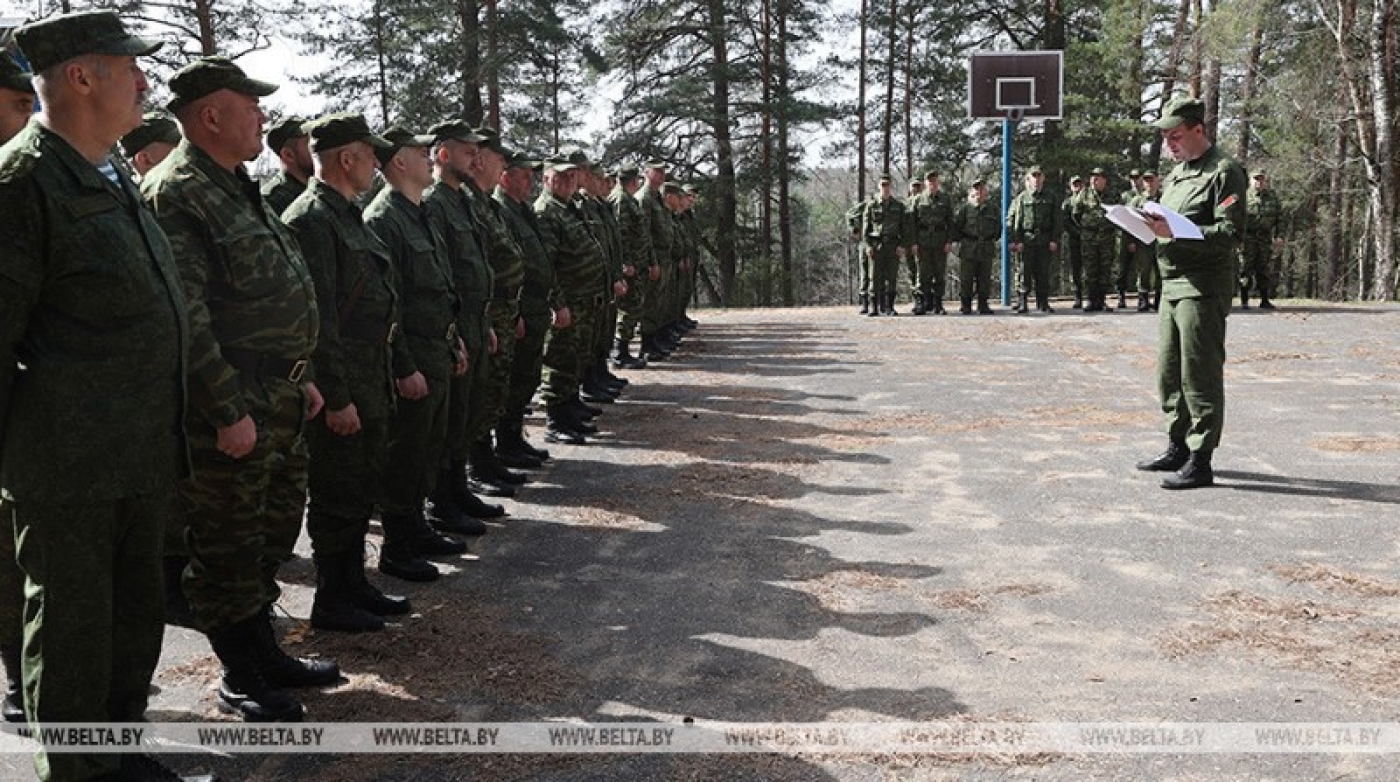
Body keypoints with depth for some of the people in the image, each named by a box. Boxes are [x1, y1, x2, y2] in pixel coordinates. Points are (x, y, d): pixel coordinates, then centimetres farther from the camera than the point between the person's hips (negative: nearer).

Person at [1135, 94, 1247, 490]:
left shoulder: (1224, 171, -8)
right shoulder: (1177, 172, 20)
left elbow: (1230, 231, -16)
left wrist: (1176, 231, -25)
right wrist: (1154, 226, 2)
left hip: (1203, 288, -9)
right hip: (1172, 284, 9)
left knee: (1200, 375, -7)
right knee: (1169, 372, 14)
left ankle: (1200, 461, -2)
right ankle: (1178, 447, 25)